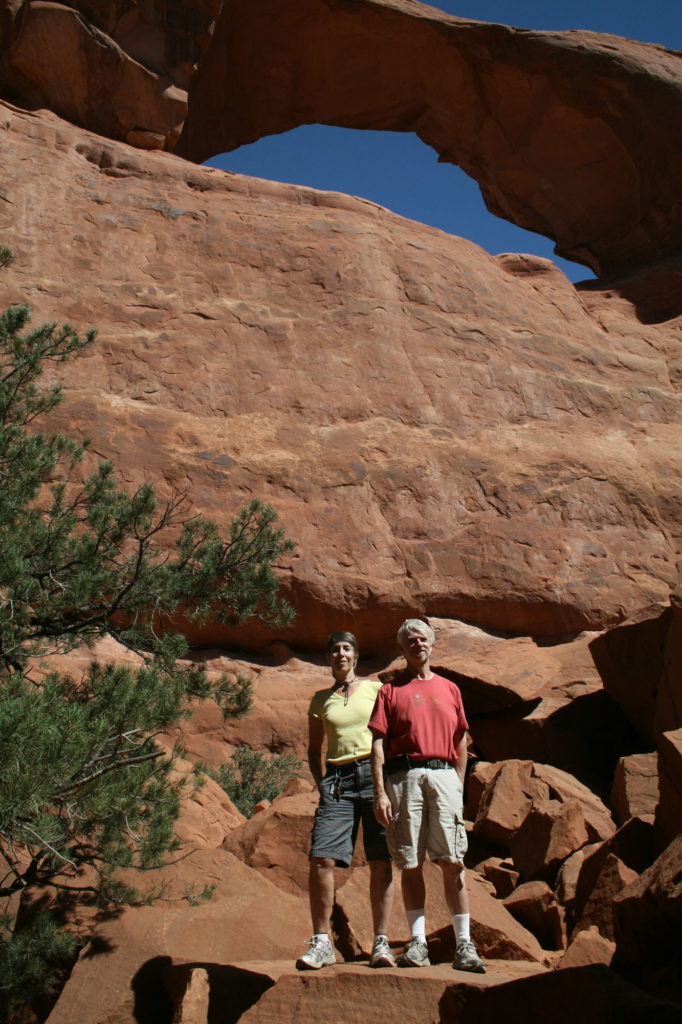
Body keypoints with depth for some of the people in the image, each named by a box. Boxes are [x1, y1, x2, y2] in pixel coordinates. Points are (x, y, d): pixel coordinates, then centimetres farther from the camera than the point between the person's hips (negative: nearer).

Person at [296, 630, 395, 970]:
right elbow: (313, 750, 20)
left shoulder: (375, 688, 11)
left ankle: (381, 943, 2)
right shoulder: (320, 700, 16)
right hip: (337, 778, 2)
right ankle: (321, 943, -1)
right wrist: (321, 784, 5)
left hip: (374, 774, -1)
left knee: (381, 862, -5)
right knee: (321, 859, -11)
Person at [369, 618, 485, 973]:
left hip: (444, 774, 1)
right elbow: (378, 744, 4)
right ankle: (418, 943, 9)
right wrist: (379, 792, -5)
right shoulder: (390, 691, 10)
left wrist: (459, 785, 11)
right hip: (404, 775, -1)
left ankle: (464, 944, 1)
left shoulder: (449, 689, 19)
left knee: (452, 860, -4)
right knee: (410, 862, 1)